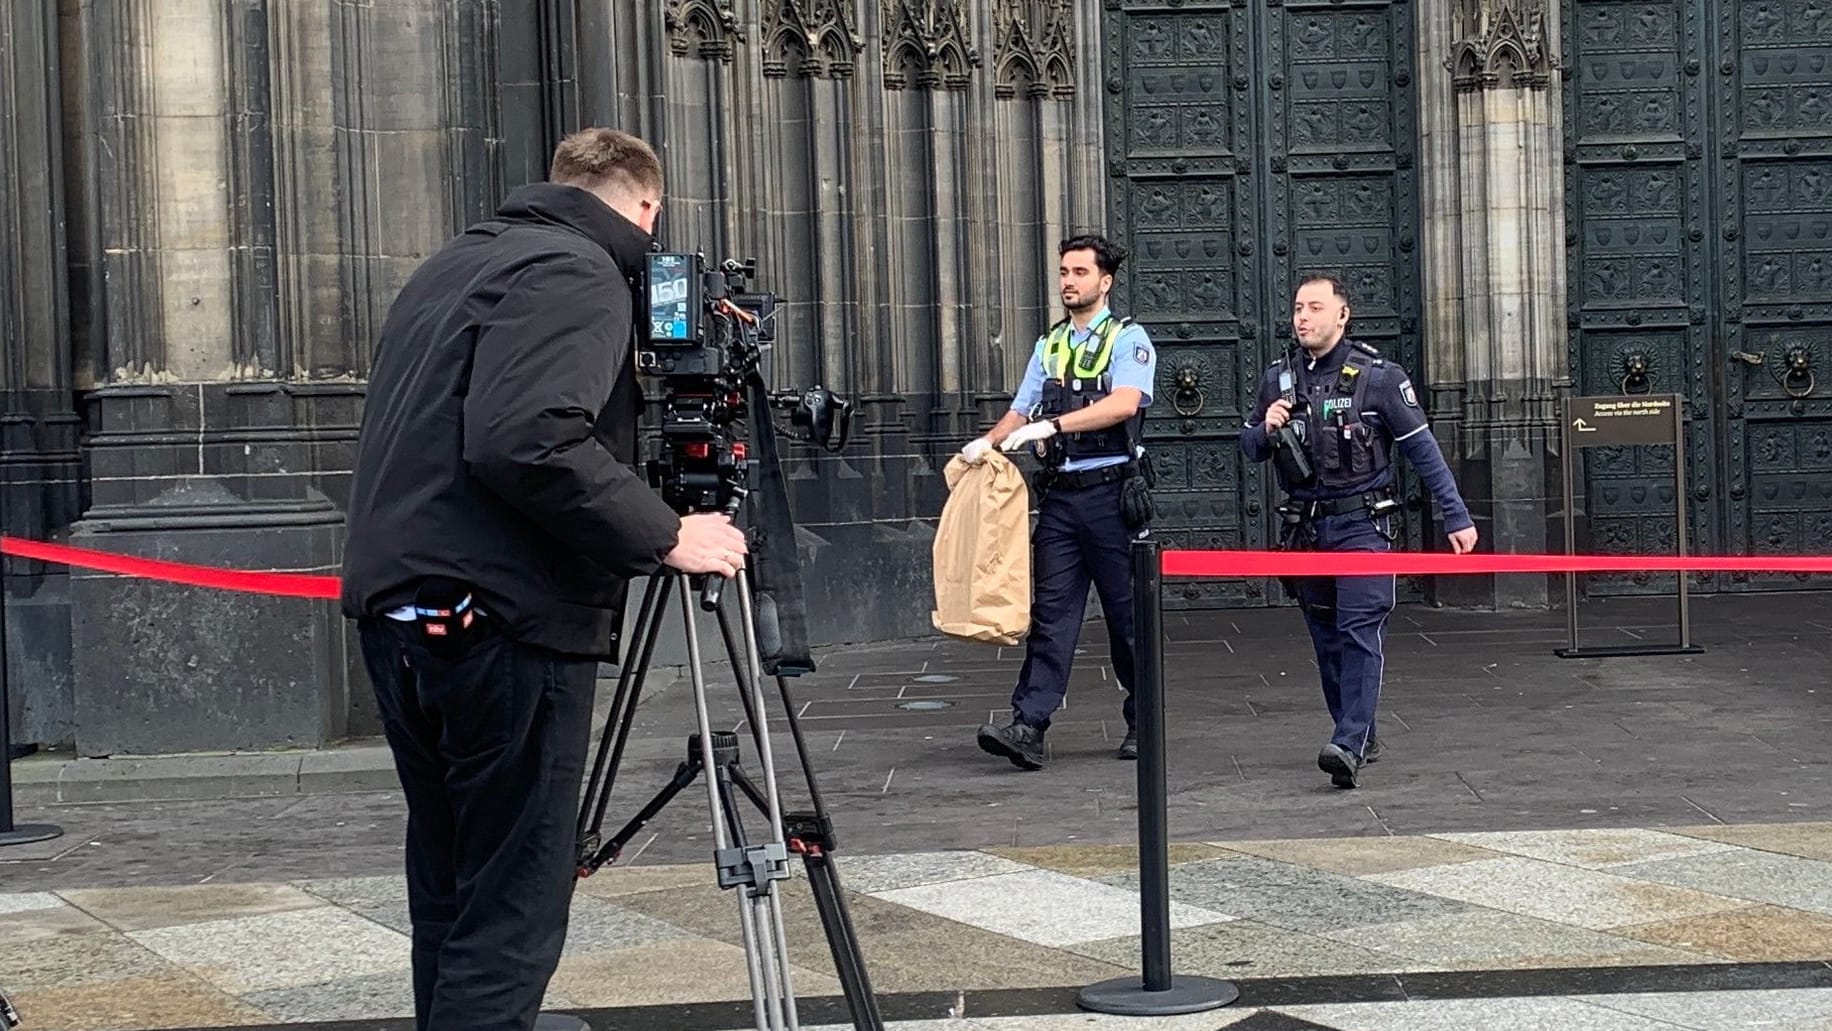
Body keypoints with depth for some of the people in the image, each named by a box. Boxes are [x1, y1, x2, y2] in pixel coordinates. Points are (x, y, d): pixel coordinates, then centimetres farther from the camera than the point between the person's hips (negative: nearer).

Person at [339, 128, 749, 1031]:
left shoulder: (453, 264, 19)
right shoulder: (577, 273, -9)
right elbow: (528, 443, -23)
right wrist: (664, 538, -16)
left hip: (400, 609, 9)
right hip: (503, 624, -9)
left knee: (450, 892, 17)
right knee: (508, 918, -5)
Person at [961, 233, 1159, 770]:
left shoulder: (1128, 338, -1)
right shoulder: (1050, 344, 17)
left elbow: (1124, 403, -18)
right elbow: (1020, 412, 16)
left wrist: (1051, 425, -26)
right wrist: (988, 441, -5)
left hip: (1111, 491, -4)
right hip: (1060, 494, 5)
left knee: (1127, 612, 4)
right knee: (1051, 612, -1)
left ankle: (1142, 724, 18)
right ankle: (1028, 728, -8)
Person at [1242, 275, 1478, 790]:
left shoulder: (1378, 376, -5)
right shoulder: (1278, 379, 7)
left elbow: (1423, 450, -3)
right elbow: (1250, 449, 17)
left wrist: (1457, 517, -5)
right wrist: (1266, 429, -7)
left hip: (1361, 526, -5)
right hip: (1305, 529, 5)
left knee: (1359, 632, -14)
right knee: (1326, 639, 9)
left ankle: (1348, 745, -20)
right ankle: (1361, 737, 21)